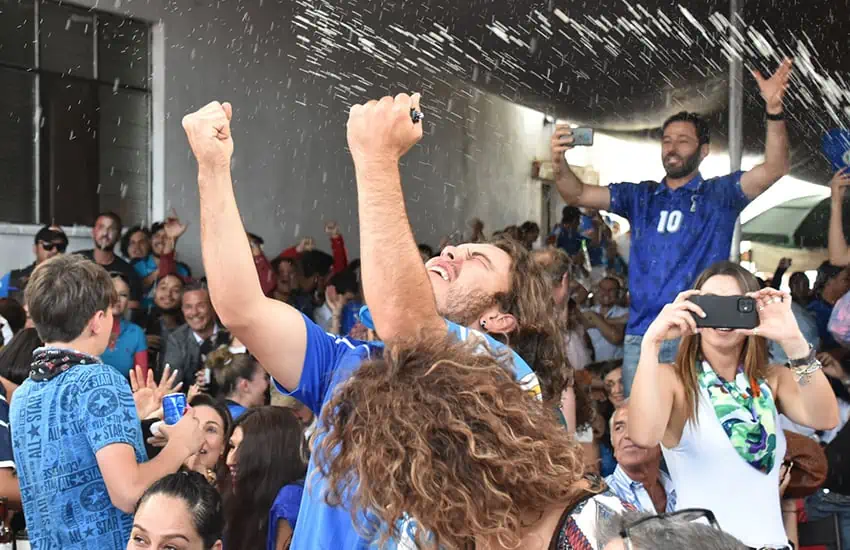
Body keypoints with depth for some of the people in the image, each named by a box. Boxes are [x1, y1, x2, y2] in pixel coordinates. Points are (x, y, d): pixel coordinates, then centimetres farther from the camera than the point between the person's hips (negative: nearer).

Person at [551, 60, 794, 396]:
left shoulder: (719, 195, 5)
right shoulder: (641, 198, 15)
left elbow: (775, 169, -9)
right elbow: (578, 195, 9)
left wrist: (774, 110, -24)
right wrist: (560, 163, -14)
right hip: (641, 335, 3)